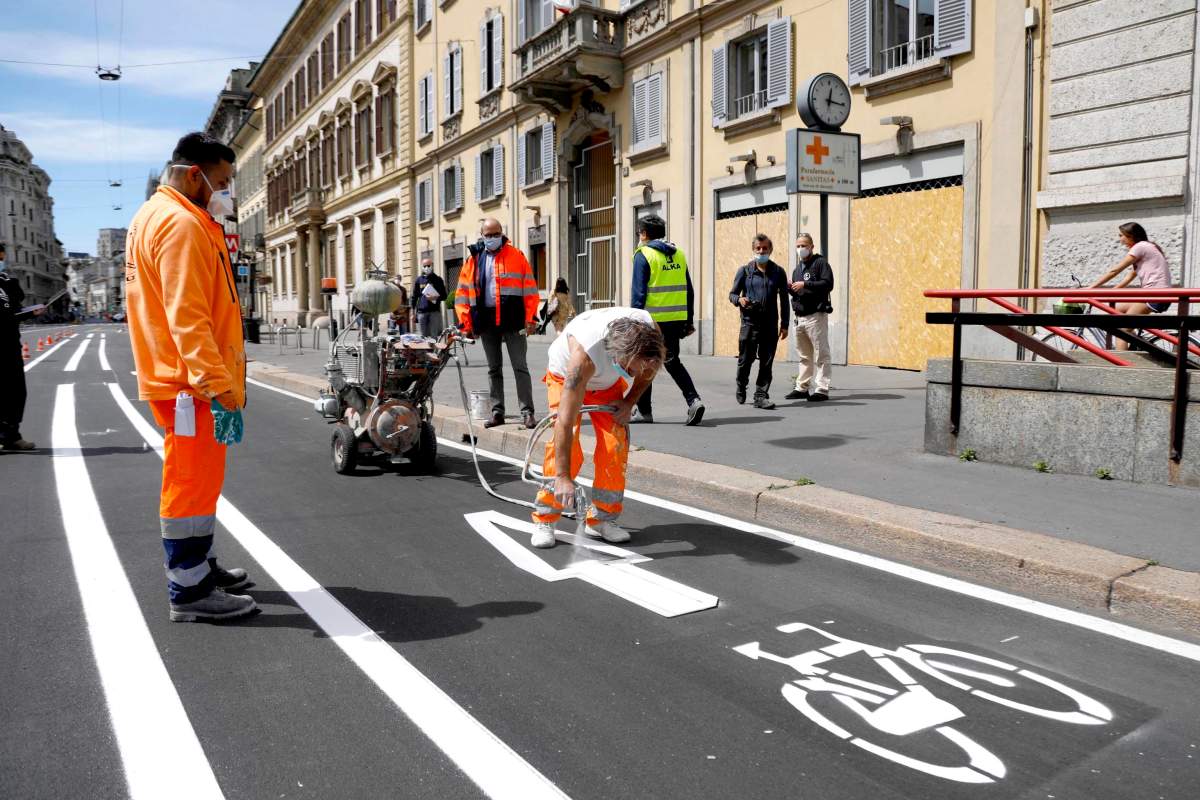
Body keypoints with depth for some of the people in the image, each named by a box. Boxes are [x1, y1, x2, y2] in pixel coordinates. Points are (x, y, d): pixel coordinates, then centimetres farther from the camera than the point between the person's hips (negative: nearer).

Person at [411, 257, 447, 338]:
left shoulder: (438, 279, 8)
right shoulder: (418, 280, 12)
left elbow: (444, 295, 6)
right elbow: (414, 297, 13)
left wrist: (435, 298, -14)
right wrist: (413, 312, 7)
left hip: (435, 311, -2)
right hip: (421, 312, 2)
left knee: (434, 336, -6)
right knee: (424, 336, 3)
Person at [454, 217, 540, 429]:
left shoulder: (516, 256, 3)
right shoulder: (474, 260, 10)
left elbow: (529, 288, -1)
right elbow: (463, 292, 10)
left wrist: (530, 318, -8)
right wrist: (466, 323, 3)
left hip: (513, 320, -3)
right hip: (486, 322, 3)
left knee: (520, 367, -3)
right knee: (494, 369, 10)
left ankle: (527, 412, -1)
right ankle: (497, 412, 16)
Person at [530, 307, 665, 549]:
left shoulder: (651, 332, -32)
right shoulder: (585, 353, -46)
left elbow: (650, 367, -4)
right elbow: (565, 422, -45)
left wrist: (629, 402, -11)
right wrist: (562, 477, -45)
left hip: (608, 382, 4)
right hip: (565, 376, -4)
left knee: (615, 444, -11)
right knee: (566, 443, -20)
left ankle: (602, 519, 2)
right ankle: (544, 520, -7)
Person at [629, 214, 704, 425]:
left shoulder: (644, 255, -6)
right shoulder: (679, 254, 12)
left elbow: (638, 293, -12)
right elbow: (688, 290, 13)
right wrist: (688, 321, 17)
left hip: (652, 320, -6)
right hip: (677, 319, 6)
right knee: (673, 362, 17)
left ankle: (644, 411, 16)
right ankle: (694, 399, -3)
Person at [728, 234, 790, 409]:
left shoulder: (778, 272, 9)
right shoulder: (745, 271, 5)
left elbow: (783, 299, 12)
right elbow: (732, 294, 9)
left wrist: (784, 324, 8)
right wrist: (739, 299, -15)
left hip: (770, 323, 2)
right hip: (750, 322, -1)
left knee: (767, 362, 1)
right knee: (746, 359, 2)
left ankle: (761, 396, 8)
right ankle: (741, 388, 27)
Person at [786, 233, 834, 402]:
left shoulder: (820, 263, -2)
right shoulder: (797, 269, 21)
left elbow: (828, 284, -14)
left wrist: (805, 284, -17)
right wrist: (790, 289, 4)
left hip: (816, 315, -8)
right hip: (799, 317, 8)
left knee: (820, 355, -7)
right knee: (804, 355, 13)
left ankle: (821, 390, -7)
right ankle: (802, 388, 19)